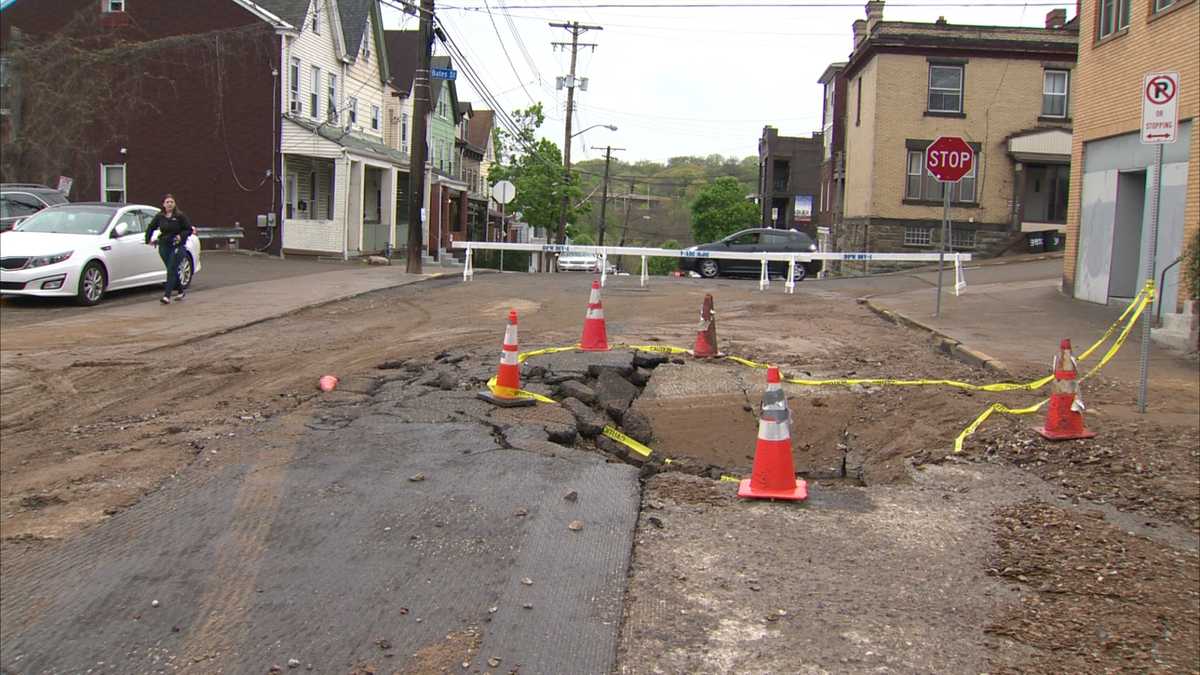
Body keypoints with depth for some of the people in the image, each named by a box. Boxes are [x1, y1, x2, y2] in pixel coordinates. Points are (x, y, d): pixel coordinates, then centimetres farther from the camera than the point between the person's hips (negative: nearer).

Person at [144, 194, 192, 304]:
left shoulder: (180, 216, -5)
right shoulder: (159, 216, 6)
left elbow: (189, 229, -3)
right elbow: (151, 228, 20)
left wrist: (181, 236, -18)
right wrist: (148, 240, 12)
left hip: (177, 246, -4)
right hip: (164, 246, 4)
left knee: (171, 270, -11)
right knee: (173, 270, 11)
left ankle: (167, 296, -14)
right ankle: (181, 291, 28)